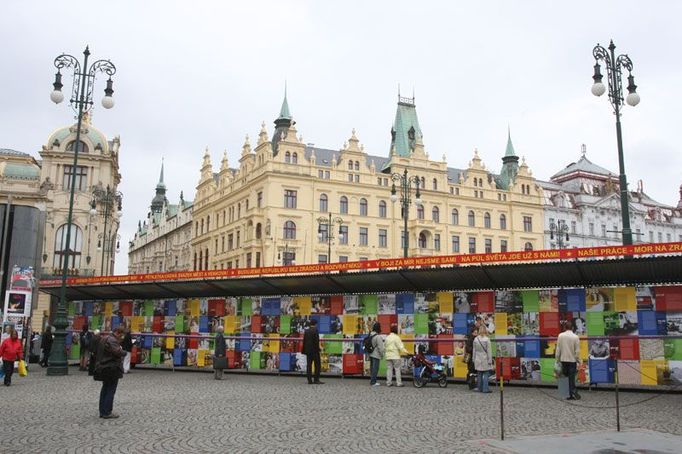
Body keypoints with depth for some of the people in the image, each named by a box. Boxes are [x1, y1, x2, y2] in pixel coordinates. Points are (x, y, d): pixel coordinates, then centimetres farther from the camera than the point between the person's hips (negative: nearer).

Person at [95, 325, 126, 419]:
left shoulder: (104, 339, 16)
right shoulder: (112, 340, -18)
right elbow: (118, 352, -32)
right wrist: (124, 352, -9)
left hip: (103, 368, 10)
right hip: (112, 369, -10)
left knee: (105, 389, 15)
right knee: (111, 390, -3)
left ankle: (102, 411, 21)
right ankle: (107, 412, 0)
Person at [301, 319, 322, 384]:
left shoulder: (306, 331, 9)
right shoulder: (315, 330, -10)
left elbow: (304, 341, 11)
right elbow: (316, 341, -15)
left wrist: (304, 351, 16)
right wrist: (318, 349, -9)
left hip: (308, 351, 6)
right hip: (314, 350, -6)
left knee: (309, 365, 7)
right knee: (317, 365, 0)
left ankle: (309, 380, 7)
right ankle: (316, 380, -3)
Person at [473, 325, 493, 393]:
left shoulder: (475, 339, 1)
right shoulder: (487, 339, -12)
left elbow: (474, 351, 7)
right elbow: (489, 351, -9)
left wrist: (474, 359, 15)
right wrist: (490, 360, -2)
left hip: (478, 360, 4)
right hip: (485, 360, -4)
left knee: (479, 374, 11)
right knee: (486, 374, 1)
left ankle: (480, 388, 17)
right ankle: (485, 389, -2)